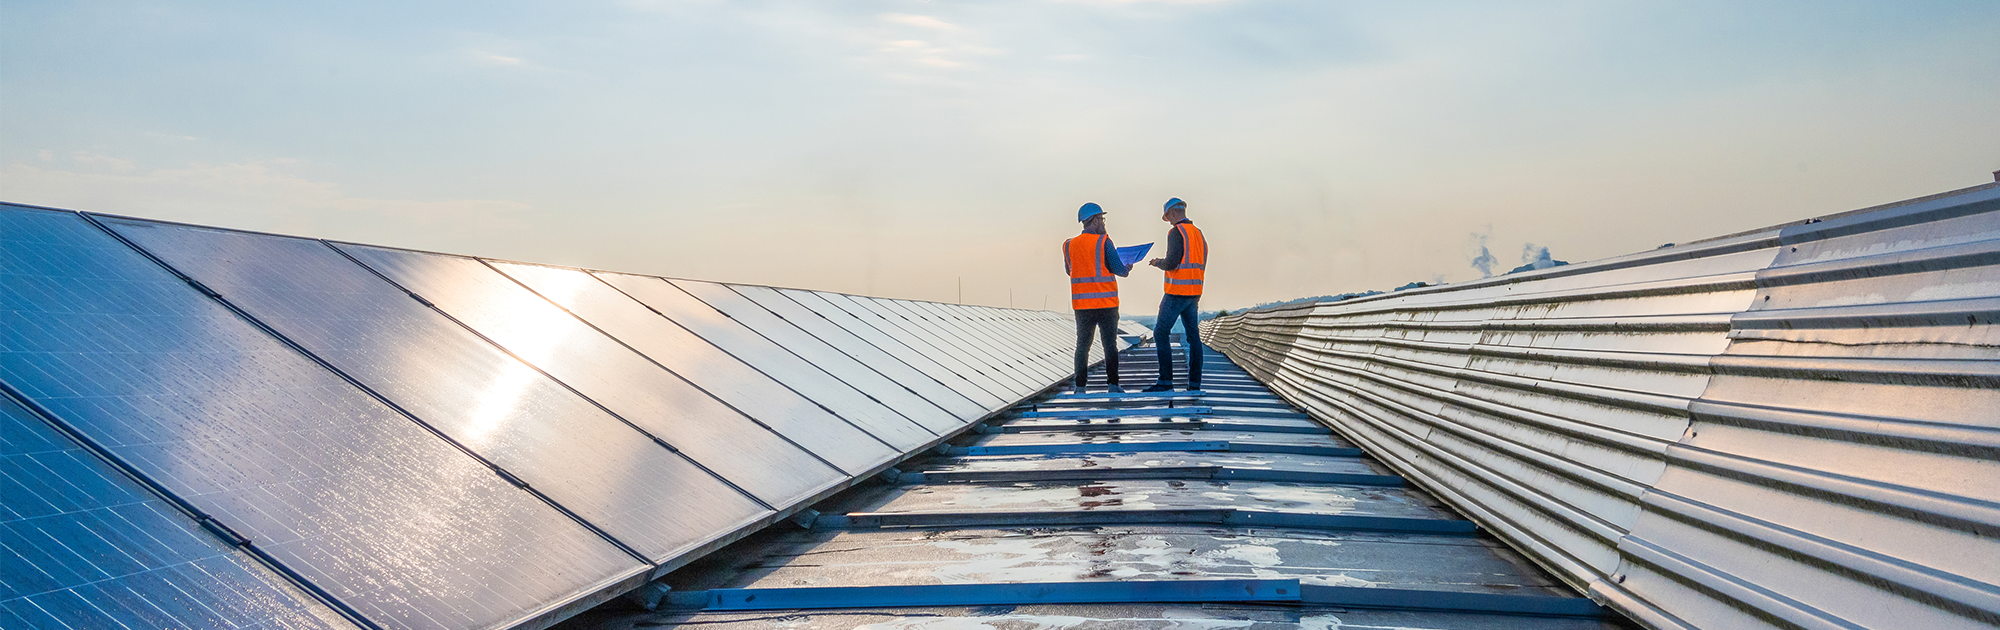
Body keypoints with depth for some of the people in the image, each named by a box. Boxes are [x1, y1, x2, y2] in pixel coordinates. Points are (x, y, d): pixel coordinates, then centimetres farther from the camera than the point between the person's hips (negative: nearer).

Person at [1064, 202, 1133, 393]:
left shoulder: (1070, 245, 4)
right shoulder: (1104, 242, -8)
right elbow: (1119, 269, -8)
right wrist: (1127, 268, 14)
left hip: (1081, 304, 3)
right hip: (1106, 303, -3)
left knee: (1082, 345, 9)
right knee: (1110, 345, 4)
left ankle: (1080, 386, 4)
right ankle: (1113, 384, 2)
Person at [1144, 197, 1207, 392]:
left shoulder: (1176, 232, -11)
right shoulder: (1198, 233, 15)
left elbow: (1172, 263, -20)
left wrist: (1157, 263, 1)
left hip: (1177, 291, -8)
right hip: (1195, 291, 8)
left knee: (1160, 333, -2)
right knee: (1193, 336, 8)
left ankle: (1165, 381, -5)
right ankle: (1194, 382, 7)